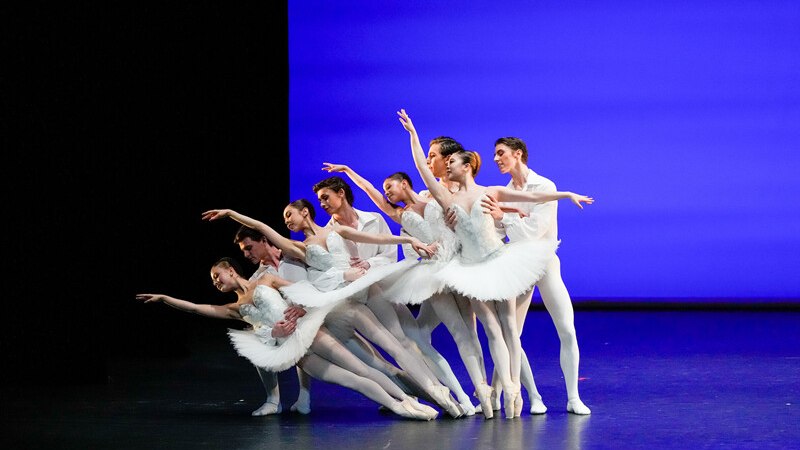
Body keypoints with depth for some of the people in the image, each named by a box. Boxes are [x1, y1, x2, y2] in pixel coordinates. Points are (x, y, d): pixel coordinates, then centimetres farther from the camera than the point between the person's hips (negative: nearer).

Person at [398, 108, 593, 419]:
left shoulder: (491, 192, 2)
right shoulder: (447, 199, 5)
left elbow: (532, 197, 2)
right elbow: (422, 168, 1)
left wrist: (566, 195, -3)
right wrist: (413, 134, 0)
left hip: (498, 261, -1)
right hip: (472, 270, 1)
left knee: (509, 325, -3)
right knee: (492, 330, -6)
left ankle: (515, 387, -4)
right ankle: (508, 390, -13)